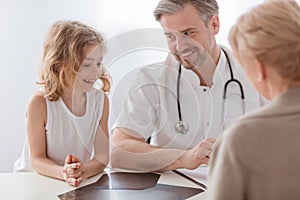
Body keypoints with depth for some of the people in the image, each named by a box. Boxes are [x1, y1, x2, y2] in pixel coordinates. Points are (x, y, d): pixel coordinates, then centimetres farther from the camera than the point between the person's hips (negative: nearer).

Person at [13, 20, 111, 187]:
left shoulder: (100, 100, -5)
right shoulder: (40, 102, -15)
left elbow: (102, 156, -7)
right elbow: (37, 159, -12)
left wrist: (84, 171, -27)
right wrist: (63, 173, -31)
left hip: (81, 185, 3)